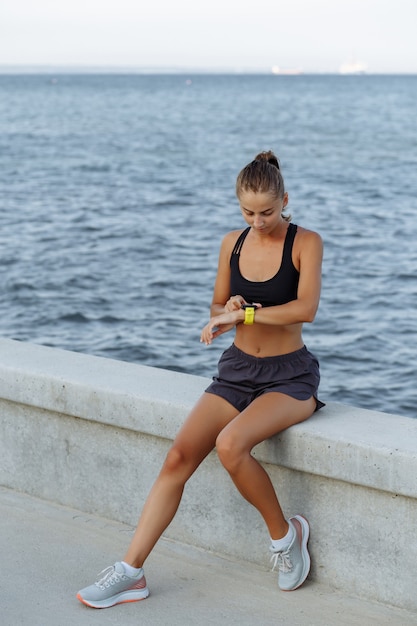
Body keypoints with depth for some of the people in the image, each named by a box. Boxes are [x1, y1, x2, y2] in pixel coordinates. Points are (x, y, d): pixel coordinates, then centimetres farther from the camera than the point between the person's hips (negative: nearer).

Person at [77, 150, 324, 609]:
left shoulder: (305, 243, -9)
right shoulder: (233, 243, 6)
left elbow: (306, 308, -23)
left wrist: (241, 314, -22)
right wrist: (225, 312, -8)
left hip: (289, 377, -5)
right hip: (237, 370, 5)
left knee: (230, 444, -32)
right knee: (179, 455, -15)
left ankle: (284, 534, -7)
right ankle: (130, 571, -13)